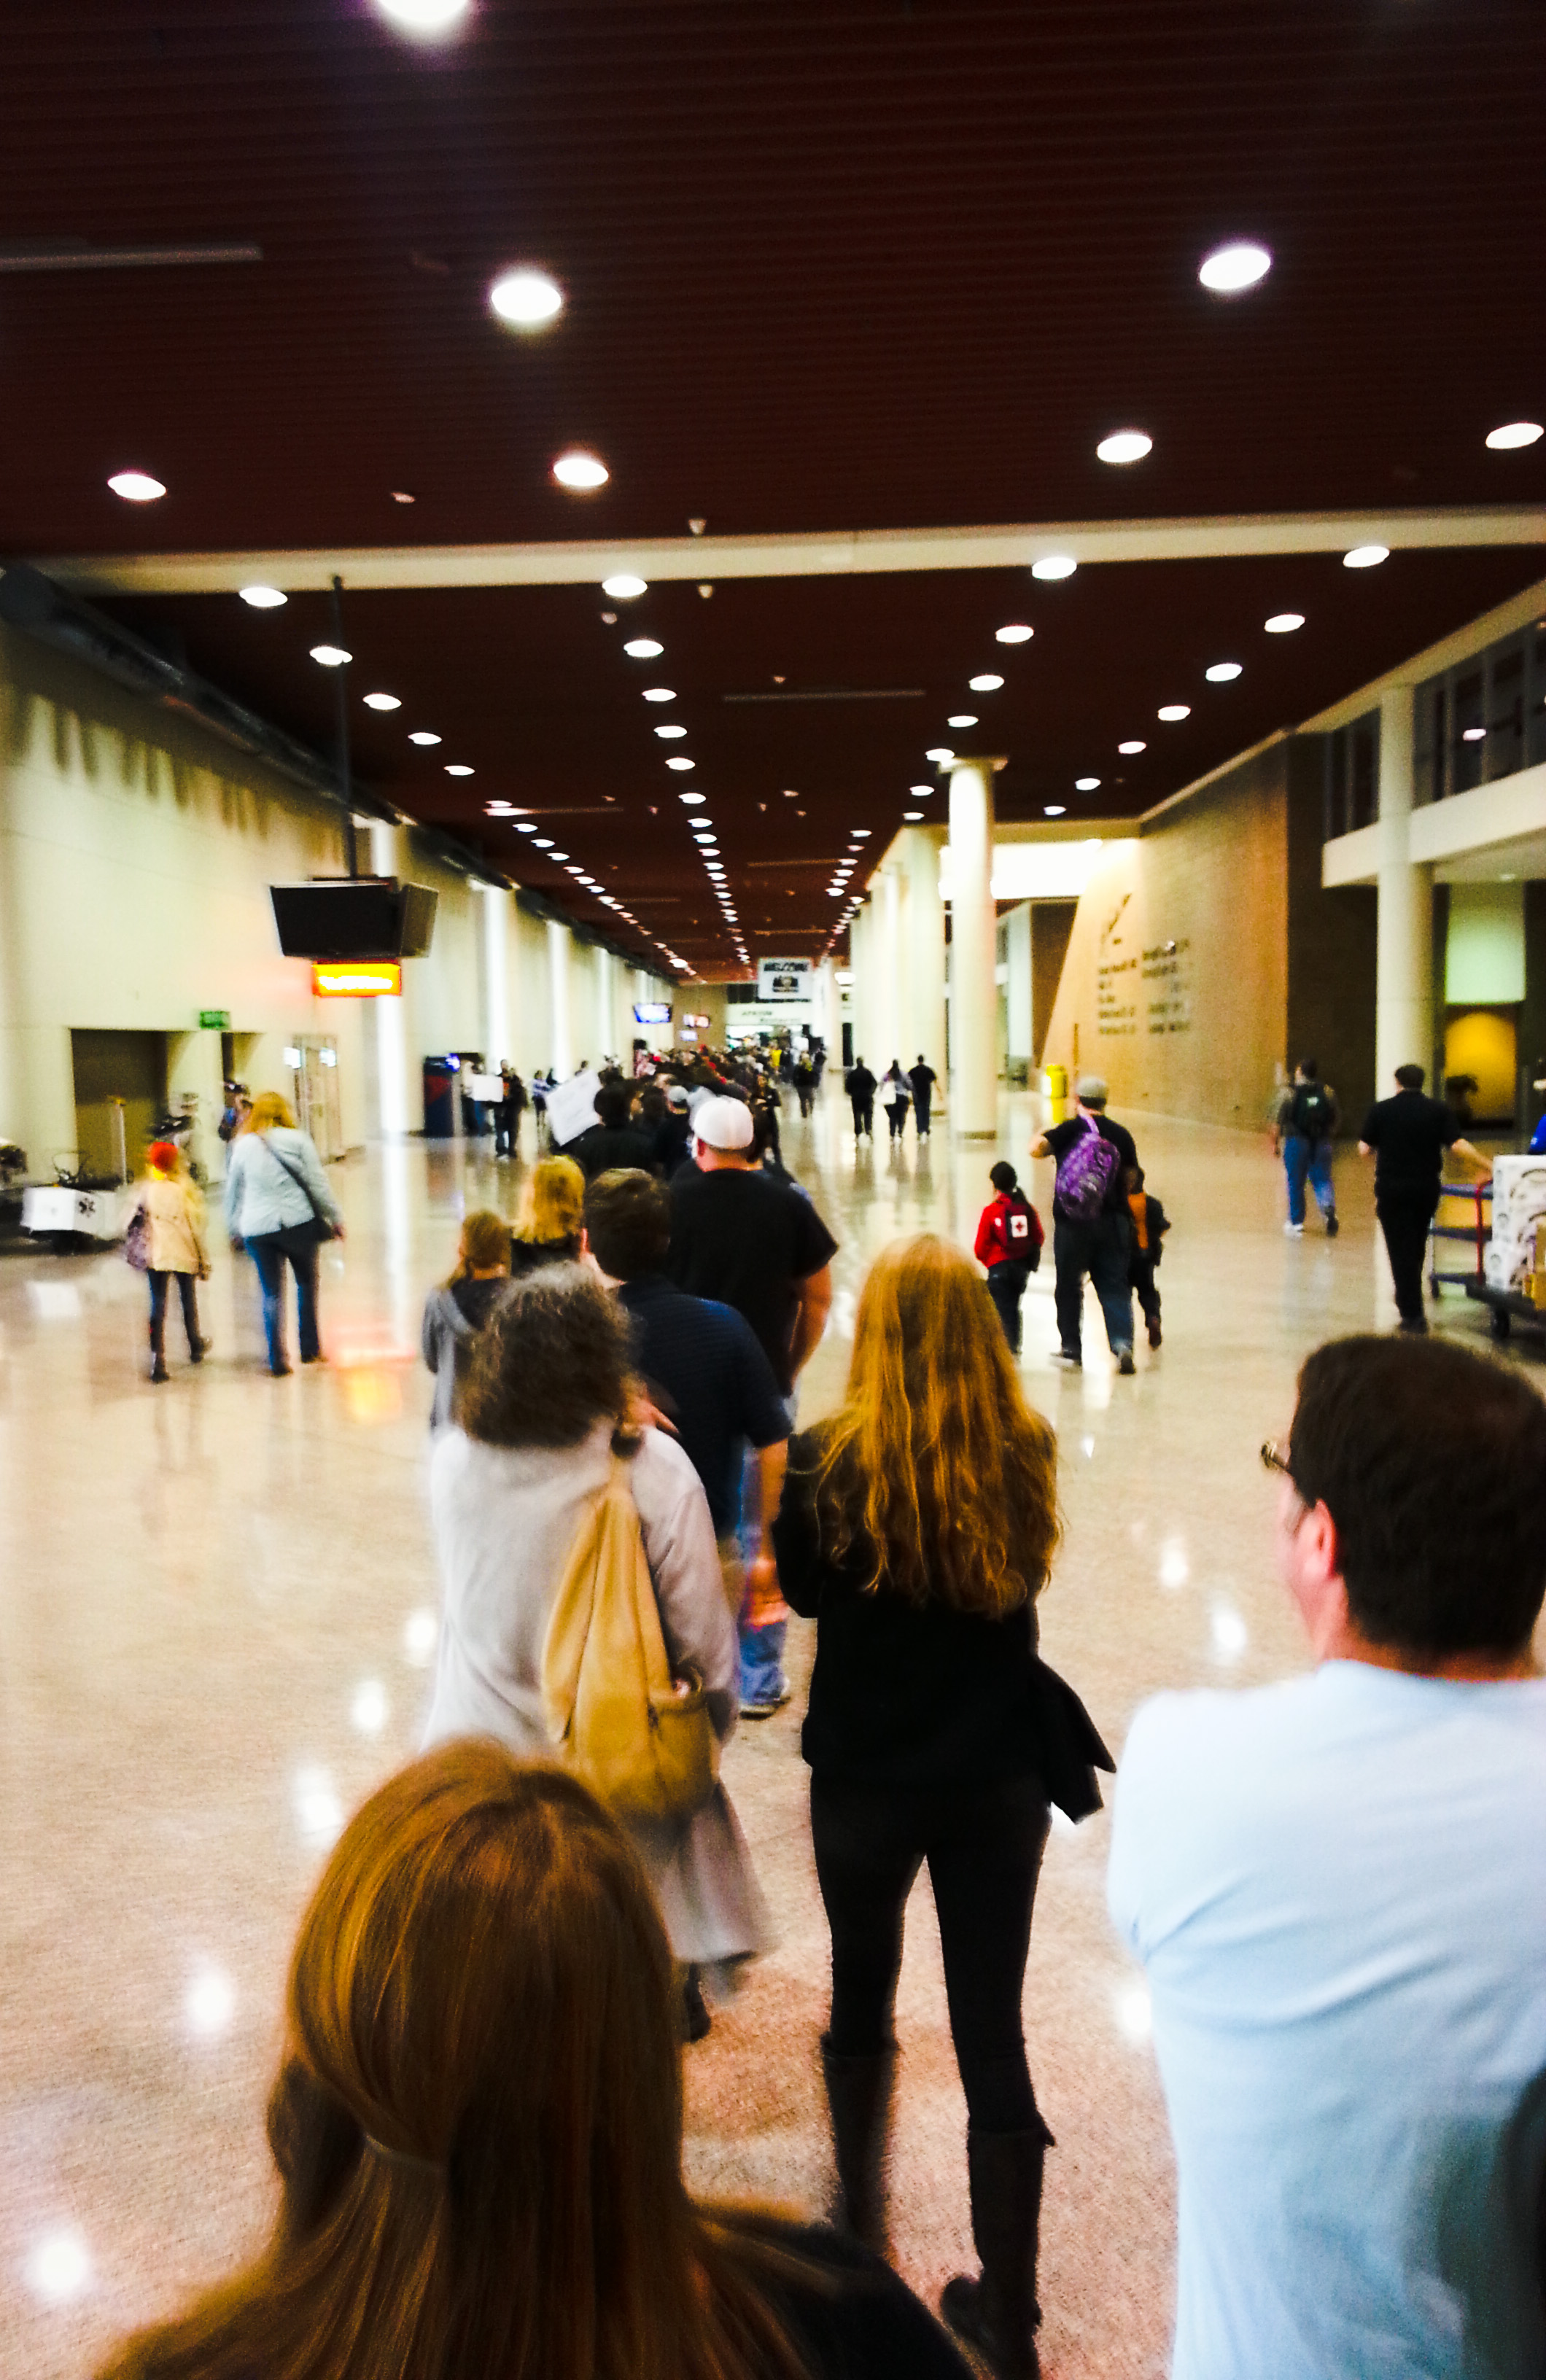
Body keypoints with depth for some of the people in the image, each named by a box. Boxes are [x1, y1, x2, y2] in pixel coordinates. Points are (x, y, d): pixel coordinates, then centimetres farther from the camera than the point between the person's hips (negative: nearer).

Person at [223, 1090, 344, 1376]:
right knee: (307, 1282, 15)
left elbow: (233, 1190, 12)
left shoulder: (242, 1146, 6)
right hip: (298, 1222, -1)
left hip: (257, 1228, 2)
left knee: (271, 1292, 6)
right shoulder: (298, 1141, -1)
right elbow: (318, 1184, -1)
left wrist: (234, 1228, 23)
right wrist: (335, 1218, 7)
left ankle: (277, 1360, 3)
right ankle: (310, 1349, 17)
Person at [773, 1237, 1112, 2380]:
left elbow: (800, 1588, 0)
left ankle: (861, 2235, 41)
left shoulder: (832, 1458, -18)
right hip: (1000, 1777, 1)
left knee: (862, 1996, 23)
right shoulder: (1028, 1451, -11)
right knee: (993, 2032, 12)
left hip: (866, 1775, -1)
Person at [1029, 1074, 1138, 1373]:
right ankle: (1122, 1343, -14)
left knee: (1069, 1286, 12)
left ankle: (1071, 1349, 18)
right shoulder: (1121, 1134, 4)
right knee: (1114, 1285, 4)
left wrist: (1043, 1135, 3)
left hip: (1072, 1223, -2)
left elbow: (1036, 1148, -20)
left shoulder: (1070, 1129, -4)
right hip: (1111, 1222, 2)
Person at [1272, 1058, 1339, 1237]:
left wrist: (1275, 1143, 4)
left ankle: (1296, 1223, 15)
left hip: (1296, 1141, -2)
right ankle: (1329, 1206, -21)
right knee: (1322, 1179, 8)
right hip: (1322, 1142, 2)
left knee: (1295, 1183, 8)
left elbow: (1279, 1122, -5)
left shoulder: (1290, 1092, -4)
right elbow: (1334, 1121, 8)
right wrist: (1329, 1139, 19)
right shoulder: (1327, 1092, 5)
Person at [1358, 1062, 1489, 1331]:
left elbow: (1364, 1150, -2)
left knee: (1400, 1248, 1)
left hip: (1392, 1188, -2)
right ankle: (1410, 1303, 29)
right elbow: (1459, 1145, -7)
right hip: (1427, 1187, 2)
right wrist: (1487, 1167, 0)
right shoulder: (1438, 1110, 1)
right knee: (1417, 1247, 19)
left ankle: (1412, 1313, -3)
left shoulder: (1381, 1110, -2)